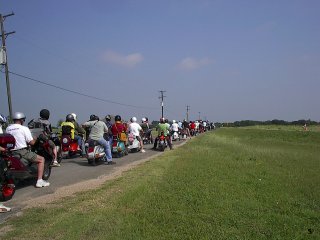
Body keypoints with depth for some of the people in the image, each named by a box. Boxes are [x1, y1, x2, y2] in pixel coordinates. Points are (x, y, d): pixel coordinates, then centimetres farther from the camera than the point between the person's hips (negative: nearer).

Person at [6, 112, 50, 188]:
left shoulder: (7, 129, 7)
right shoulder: (24, 128, -9)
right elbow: (31, 142, -12)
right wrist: (35, 140, 10)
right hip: (22, 152, -7)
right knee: (41, 159, 6)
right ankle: (39, 181, -2)